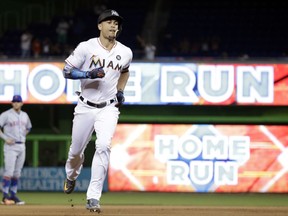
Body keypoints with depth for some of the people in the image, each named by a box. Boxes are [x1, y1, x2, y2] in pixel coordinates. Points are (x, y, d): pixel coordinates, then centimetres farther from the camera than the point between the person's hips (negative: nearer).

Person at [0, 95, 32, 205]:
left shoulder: (25, 115, 13)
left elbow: (28, 128, 29)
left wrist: (23, 136, 13)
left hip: (22, 146, 6)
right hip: (10, 146, -6)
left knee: (17, 173, 8)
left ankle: (13, 195, 14)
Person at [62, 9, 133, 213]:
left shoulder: (125, 52, 1)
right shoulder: (86, 47, -9)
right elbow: (67, 71, -9)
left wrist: (121, 91, 11)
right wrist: (89, 74, -24)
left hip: (108, 109, 0)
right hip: (85, 107, 0)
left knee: (103, 146, -20)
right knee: (76, 150, 12)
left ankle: (93, 197, -17)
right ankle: (71, 176, 48)